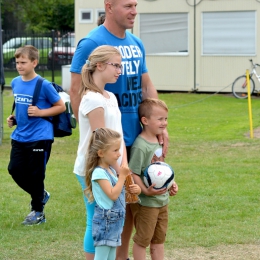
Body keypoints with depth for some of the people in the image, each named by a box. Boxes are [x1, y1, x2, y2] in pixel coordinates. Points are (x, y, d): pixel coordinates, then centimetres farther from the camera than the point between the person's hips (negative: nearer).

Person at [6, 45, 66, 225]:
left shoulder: (44, 85, -13)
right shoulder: (15, 83, 5)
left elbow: (61, 107, -6)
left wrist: (40, 112, -18)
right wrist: (14, 118, 4)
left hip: (40, 137, -6)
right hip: (20, 136, 6)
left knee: (35, 174, 2)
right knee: (15, 169, 5)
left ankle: (38, 212, 19)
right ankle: (40, 195, 29)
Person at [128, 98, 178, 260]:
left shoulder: (158, 142, 6)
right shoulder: (140, 146, -22)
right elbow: (133, 174, -23)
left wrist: (171, 185, 8)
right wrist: (146, 191, -30)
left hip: (162, 200, 9)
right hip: (146, 203, -9)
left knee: (159, 240, 18)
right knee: (142, 240, 6)